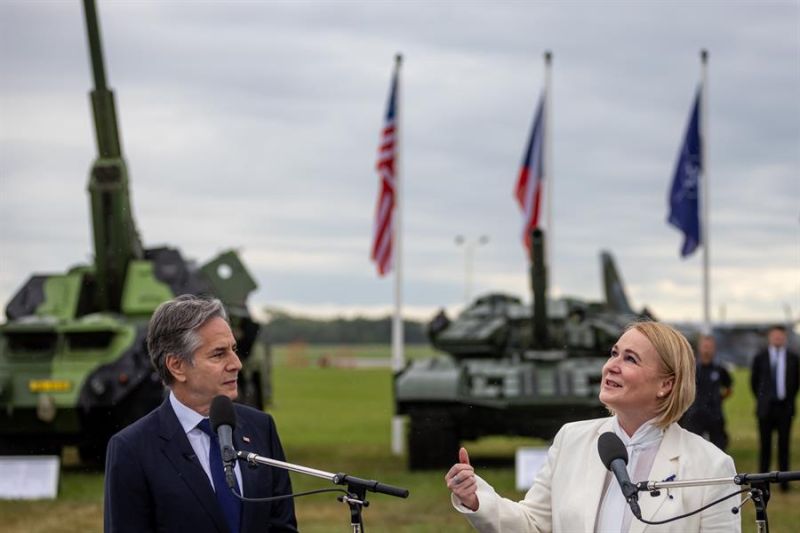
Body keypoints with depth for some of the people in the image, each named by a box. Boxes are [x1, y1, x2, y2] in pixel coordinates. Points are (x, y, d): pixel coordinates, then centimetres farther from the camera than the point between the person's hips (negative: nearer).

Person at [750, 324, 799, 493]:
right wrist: (761, 399, 10)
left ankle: (784, 481, 3)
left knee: (784, 444, 0)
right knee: (765, 445, 2)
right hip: (766, 408, 0)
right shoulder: (760, 357, 3)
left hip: (785, 408, 0)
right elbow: (754, 381, 12)